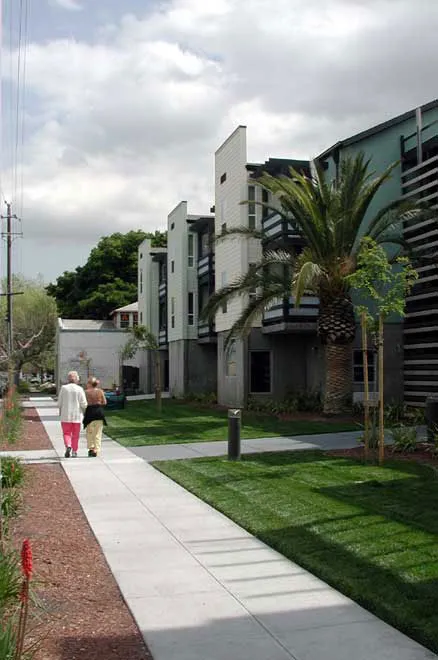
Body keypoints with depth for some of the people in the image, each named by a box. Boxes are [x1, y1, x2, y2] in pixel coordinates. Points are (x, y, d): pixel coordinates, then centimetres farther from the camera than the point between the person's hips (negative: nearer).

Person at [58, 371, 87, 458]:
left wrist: (60, 411, 17)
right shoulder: (79, 389, -5)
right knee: (75, 435, 11)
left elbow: (59, 403, 0)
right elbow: (83, 404, -7)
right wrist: (84, 411, 12)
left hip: (66, 415, 0)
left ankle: (68, 446, -17)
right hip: (77, 415, 0)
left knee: (66, 433, 7)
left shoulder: (63, 388, -3)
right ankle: (74, 452, 13)